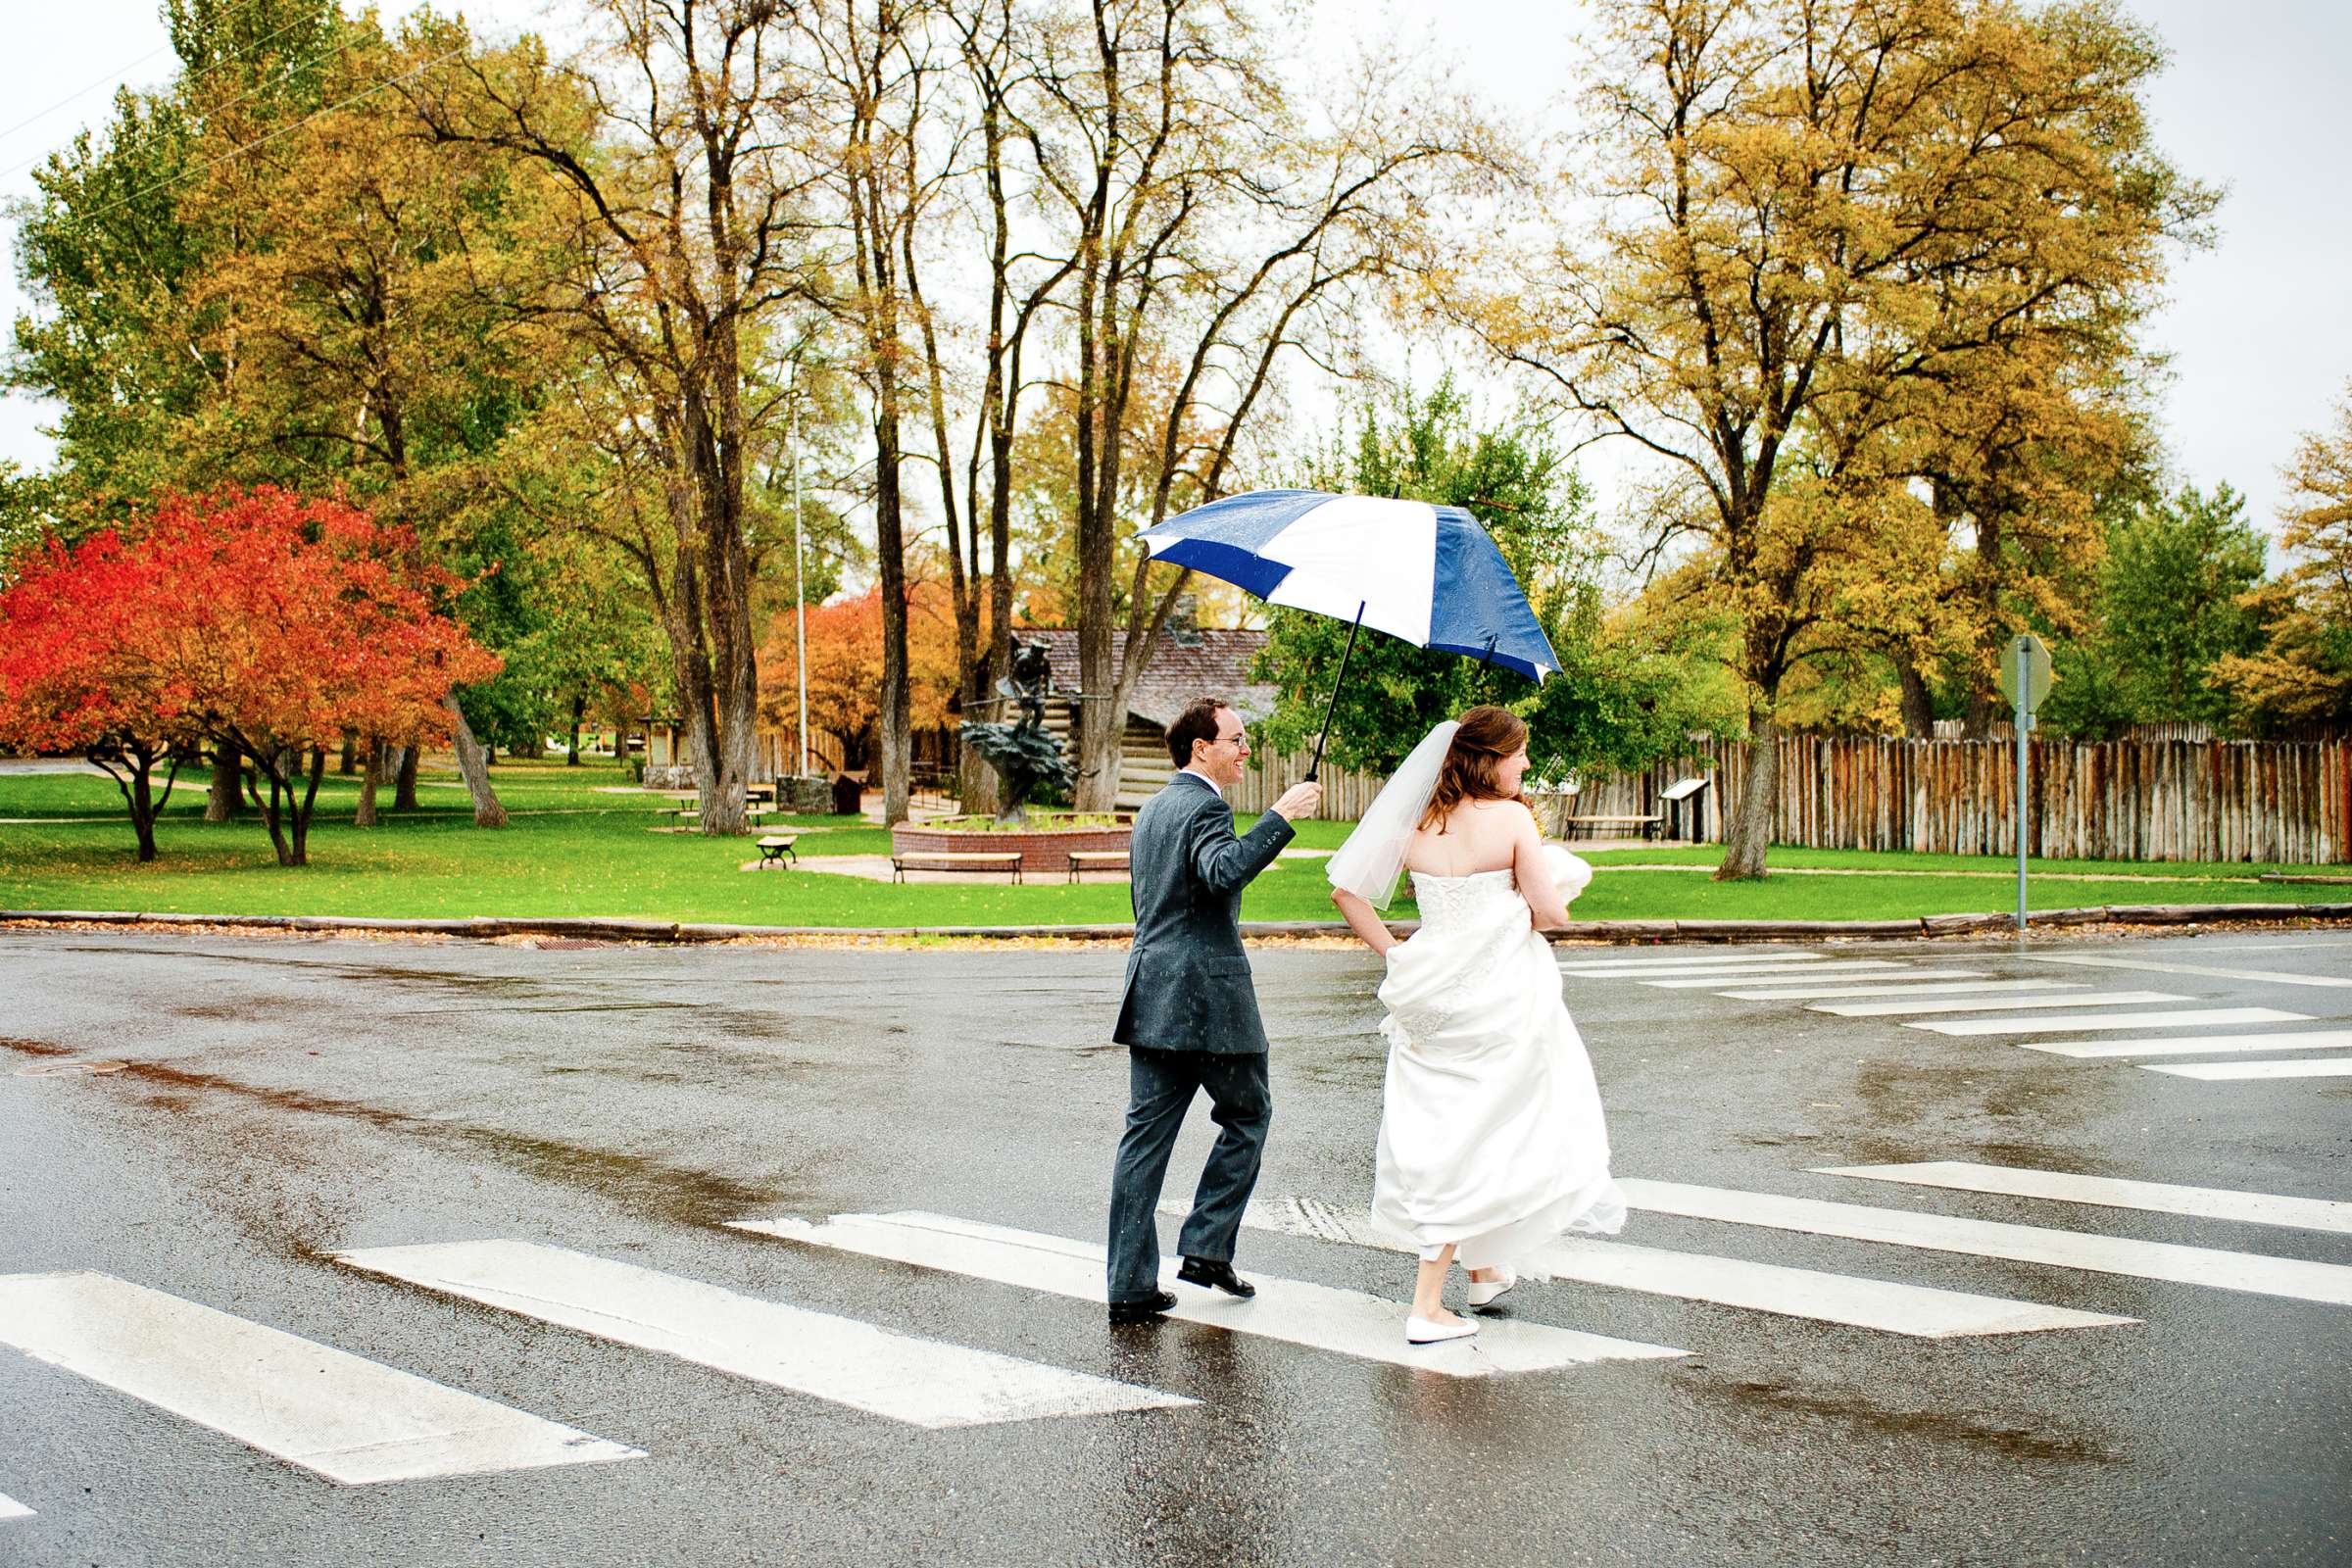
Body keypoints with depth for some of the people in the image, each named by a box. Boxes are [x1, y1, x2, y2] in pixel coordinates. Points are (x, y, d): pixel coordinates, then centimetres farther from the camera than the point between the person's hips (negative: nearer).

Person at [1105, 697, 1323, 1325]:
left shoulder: (1153, 808, 18)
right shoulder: (1205, 807, -11)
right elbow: (1223, 872, -32)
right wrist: (1281, 816, -30)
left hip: (1152, 998, 8)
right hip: (1206, 996, -8)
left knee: (1147, 1132, 6)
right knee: (1247, 1114, 10)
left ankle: (1131, 1285, 5)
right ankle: (1207, 1247, 8)